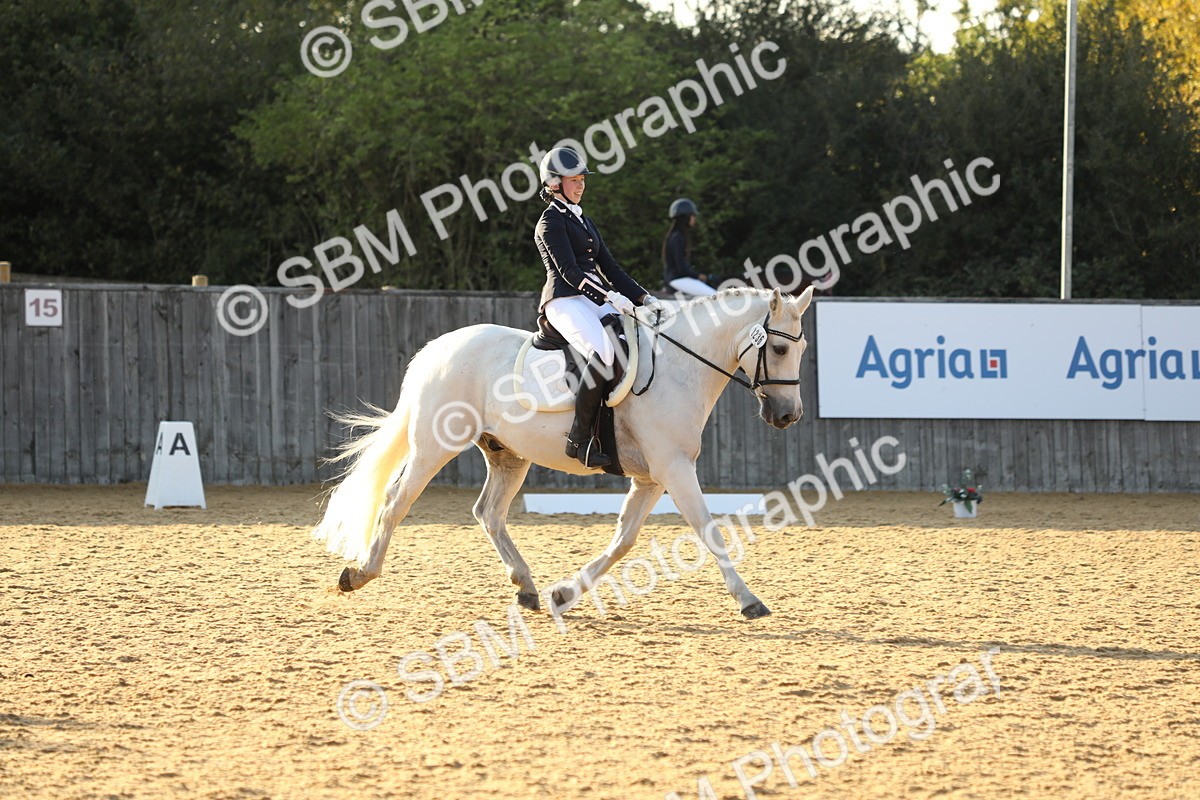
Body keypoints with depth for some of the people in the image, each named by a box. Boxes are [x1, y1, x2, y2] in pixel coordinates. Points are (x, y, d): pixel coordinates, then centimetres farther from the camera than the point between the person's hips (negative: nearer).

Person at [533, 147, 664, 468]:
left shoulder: (583, 221, 25)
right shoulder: (551, 222, -1)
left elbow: (609, 268, 23)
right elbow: (569, 271, -13)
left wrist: (645, 298, 12)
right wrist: (611, 297, -22)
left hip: (595, 301, 9)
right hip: (565, 301, -9)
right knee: (605, 352, -35)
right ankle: (580, 438, -33)